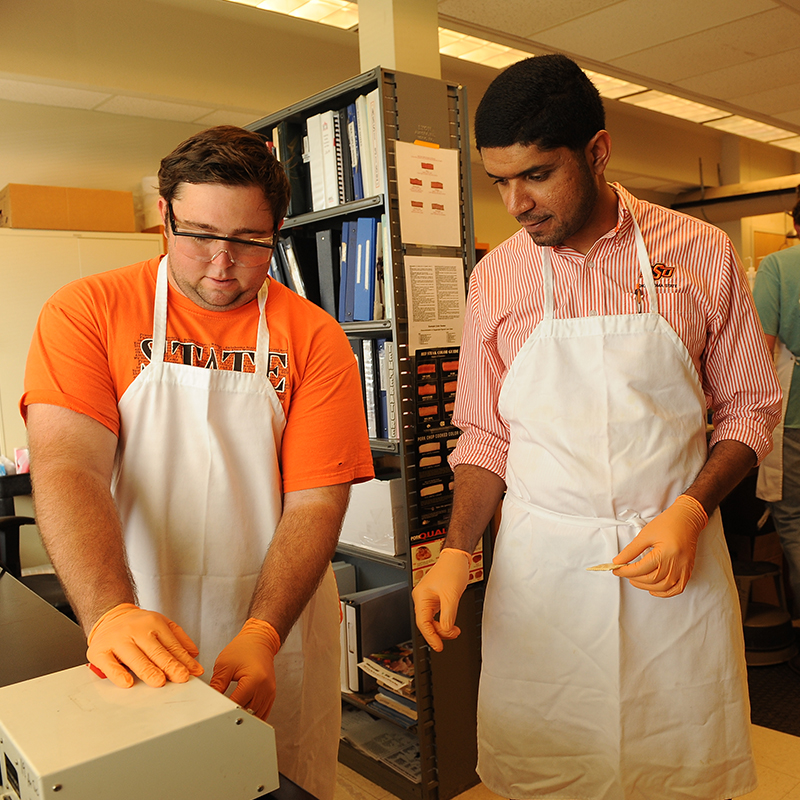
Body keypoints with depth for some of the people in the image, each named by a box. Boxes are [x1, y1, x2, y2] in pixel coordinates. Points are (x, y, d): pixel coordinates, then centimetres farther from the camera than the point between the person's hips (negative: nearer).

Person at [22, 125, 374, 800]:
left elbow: (316, 500, -11)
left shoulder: (314, 339, -6)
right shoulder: (87, 312, -5)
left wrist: (261, 633, -24)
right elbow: (67, 467, -16)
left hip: (275, 635, 1)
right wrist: (112, 613, -31)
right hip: (133, 643, 0)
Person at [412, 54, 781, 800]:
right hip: (539, 563, 1)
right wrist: (457, 551, -6)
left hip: (676, 563, 0)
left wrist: (690, 512, -12)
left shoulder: (701, 254, -2)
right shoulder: (496, 277, 1)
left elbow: (748, 407, 4)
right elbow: (486, 433, 7)